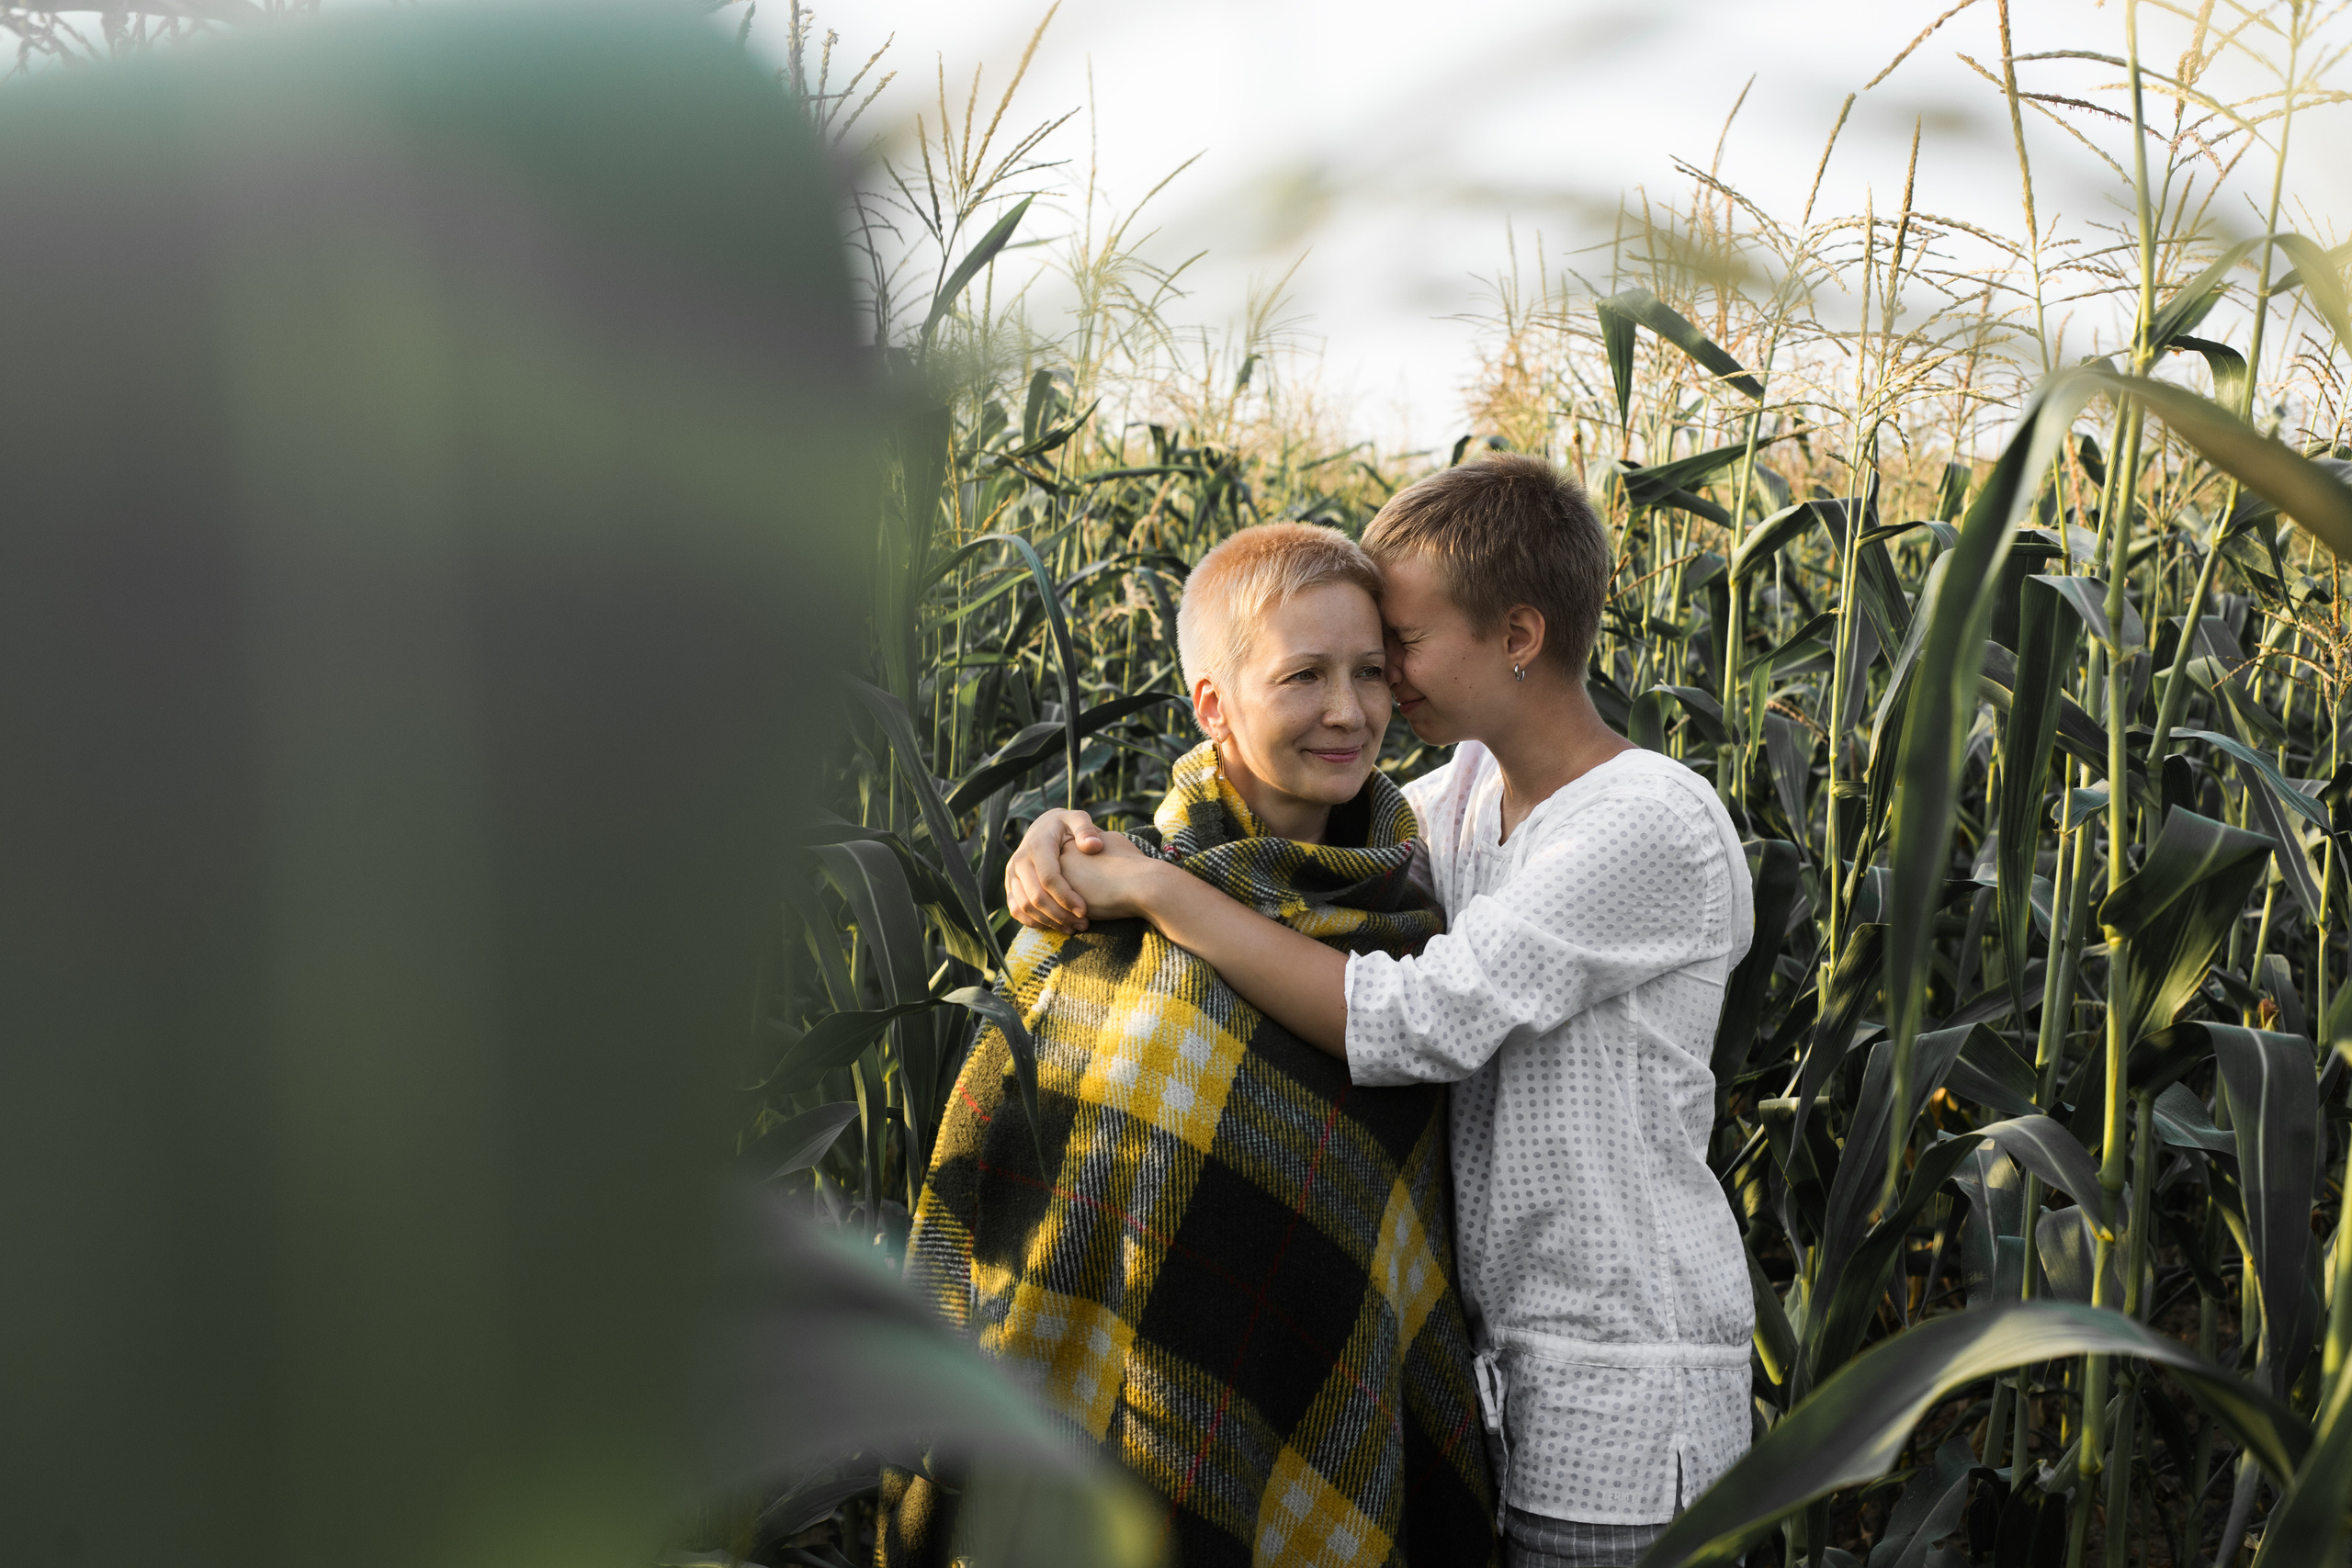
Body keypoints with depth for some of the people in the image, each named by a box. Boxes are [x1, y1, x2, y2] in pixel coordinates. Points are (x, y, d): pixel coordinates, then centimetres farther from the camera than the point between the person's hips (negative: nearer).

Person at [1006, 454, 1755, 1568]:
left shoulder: (1658, 824, -20)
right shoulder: (1469, 792, 5)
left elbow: (1413, 1024, -26)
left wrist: (1150, 889, -22)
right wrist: (1071, 837, -10)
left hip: (1626, 1402, -7)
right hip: (1491, 1357, 7)